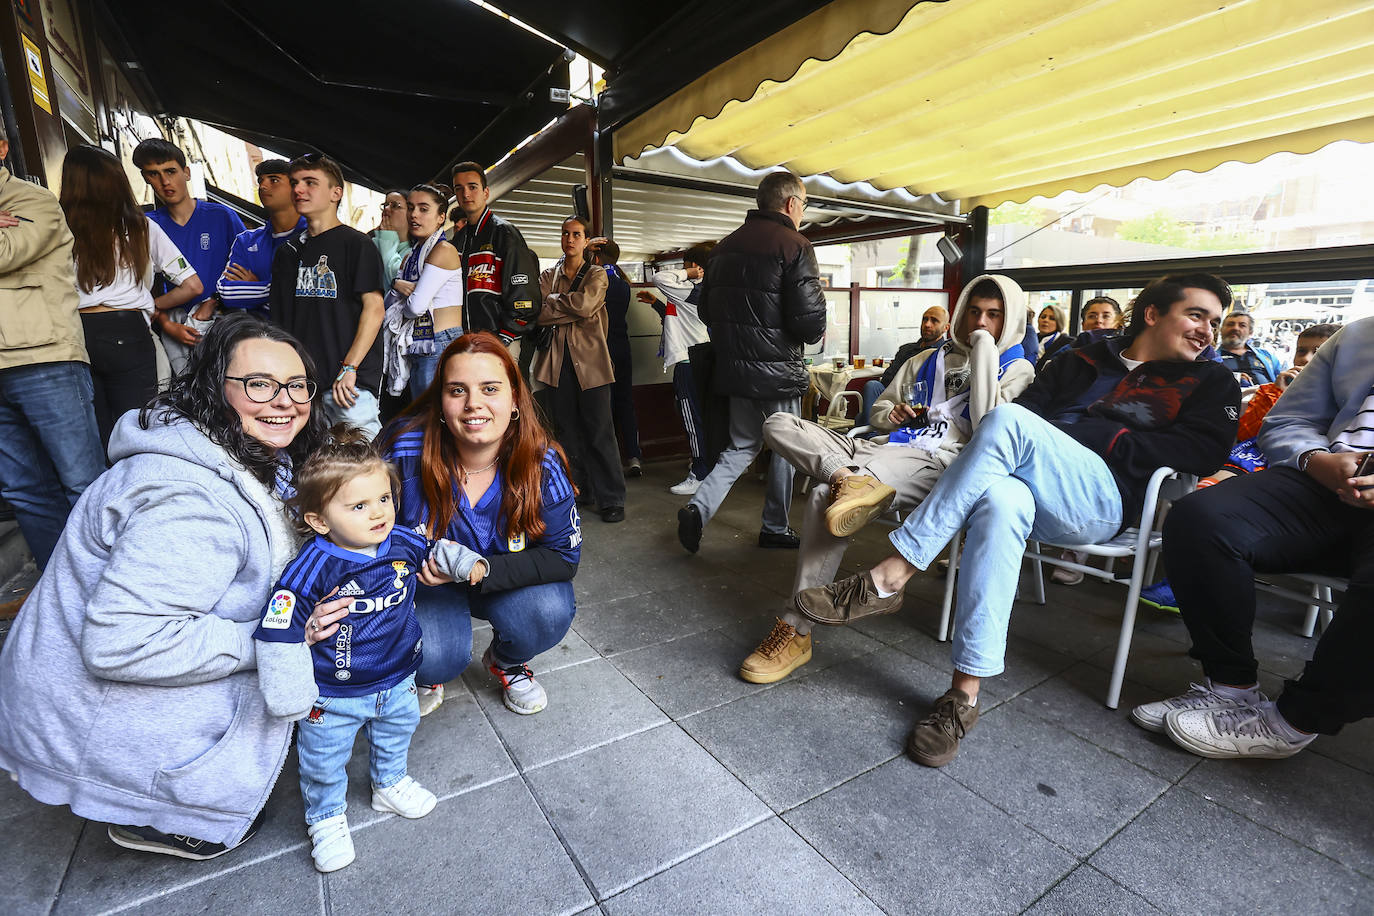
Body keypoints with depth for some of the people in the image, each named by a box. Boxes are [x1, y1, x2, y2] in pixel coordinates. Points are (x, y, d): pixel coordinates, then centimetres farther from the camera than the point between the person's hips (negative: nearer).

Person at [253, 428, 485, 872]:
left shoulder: (402, 543, -15)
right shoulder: (312, 568, -29)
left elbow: (436, 550, 8)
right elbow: (279, 632, -24)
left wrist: (468, 563, -6)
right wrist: (291, 695, -21)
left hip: (397, 679, 4)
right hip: (333, 694, -4)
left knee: (395, 735, 27)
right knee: (323, 760, 17)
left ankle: (389, 785, 56)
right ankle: (326, 818, 46)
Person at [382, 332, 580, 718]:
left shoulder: (541, 463, -23)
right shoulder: (407, 450, -25)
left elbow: (564, 555, -20)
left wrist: (479, 570, -33)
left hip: (508, 582, 1)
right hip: (424, 583, -1)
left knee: (550, 613, -27)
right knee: (436, 657, -28)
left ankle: (506, 660, 11)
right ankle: (426, 674, 15)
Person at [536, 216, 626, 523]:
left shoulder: (597, 274, 8)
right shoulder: (548, 276, 16)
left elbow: (585, 303, -13)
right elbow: (538, 314, 0)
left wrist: (553, 301, -3)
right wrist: (572, 310, -13)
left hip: (590, 359, -3)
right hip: (558, 361, 3)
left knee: (599, 431, -6)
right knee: (566, 430, 7)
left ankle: (611, 499, 0)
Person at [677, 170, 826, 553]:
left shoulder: (725, 246, 11)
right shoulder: (794, 246, -11)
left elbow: (706, 309, 14)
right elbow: (809, 319, -19)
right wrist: (815, 333, 3)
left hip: (733, 365, 6)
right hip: (778, 370, -6)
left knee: (742, 446, 18)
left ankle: (698, 508, 0)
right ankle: (775, 528, 24)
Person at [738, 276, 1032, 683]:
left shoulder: (1017, 369, 15)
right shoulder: (926, 359, 30)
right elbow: (878, 411, 33)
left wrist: (983, 344, 0)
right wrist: (893, 414, 7)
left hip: (939, 462, -6)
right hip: (886, 450, 6)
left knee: (827, 495, -34)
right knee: (779, 424, -10)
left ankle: (796, 631, -27)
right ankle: (849, 479, -37)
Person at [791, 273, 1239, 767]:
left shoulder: (1210, 383, 23)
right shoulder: (1083, 361, 28)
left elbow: (1202, 451, 4)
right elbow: (1029, 401, 15)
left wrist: (1102, 437, -4)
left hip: (1103, 499, -2)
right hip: (1033, 486, 2)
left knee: (1008, 421, -31)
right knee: (1000, 500, -38)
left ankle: (886, 580, -32)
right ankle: (965, 694, -32)